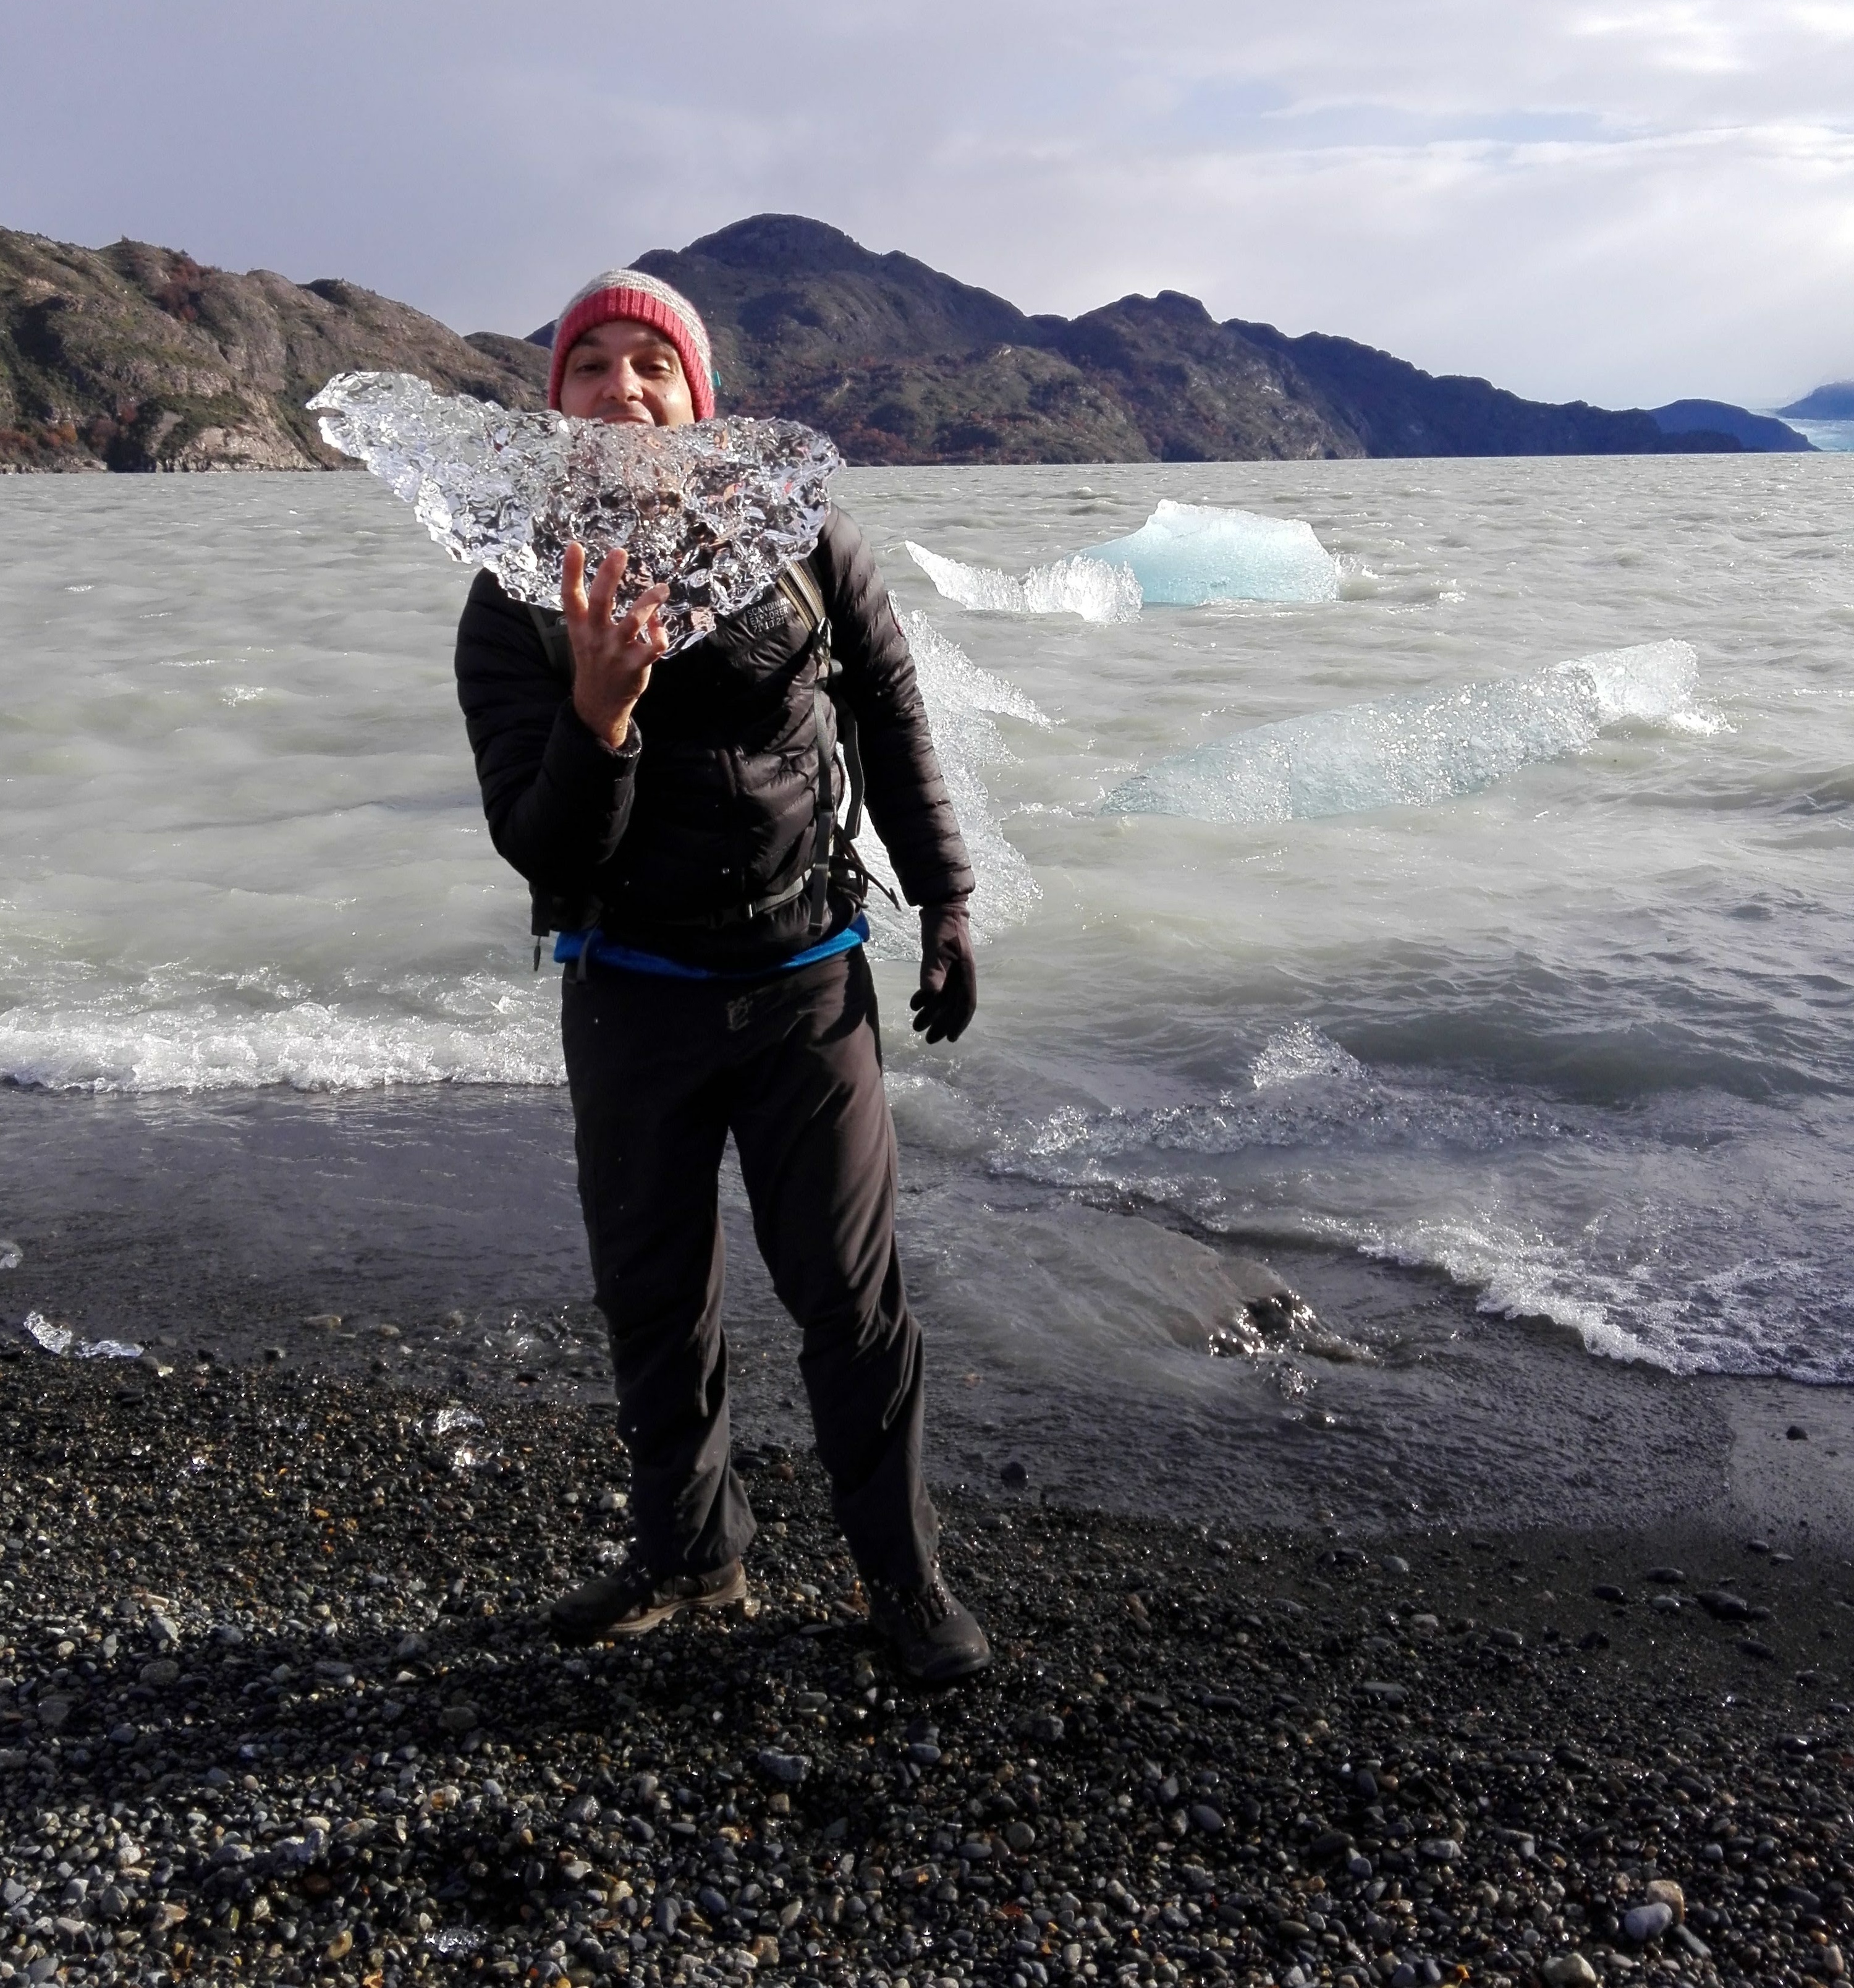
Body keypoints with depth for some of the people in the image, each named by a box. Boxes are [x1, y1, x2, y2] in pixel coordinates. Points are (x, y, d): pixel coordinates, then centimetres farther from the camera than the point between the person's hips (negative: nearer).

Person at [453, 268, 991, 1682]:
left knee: (851, 1291, 2)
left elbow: (895, 716, 7)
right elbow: (540, 849, -13)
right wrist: (599, 709, -31)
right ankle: (692, 1552, 33)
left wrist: (944, 901, 5)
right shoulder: (515, 604, -7)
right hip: (630, 995, 2)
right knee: (652, 1296, 13)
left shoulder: (798, 539, -6)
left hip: (807, 981, -1)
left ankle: (904, 1571, 20)